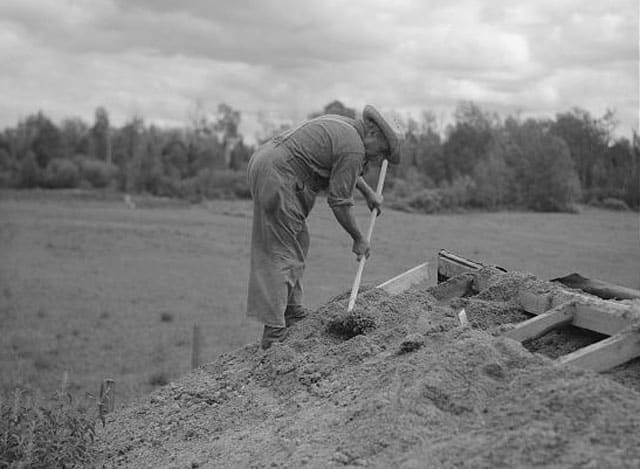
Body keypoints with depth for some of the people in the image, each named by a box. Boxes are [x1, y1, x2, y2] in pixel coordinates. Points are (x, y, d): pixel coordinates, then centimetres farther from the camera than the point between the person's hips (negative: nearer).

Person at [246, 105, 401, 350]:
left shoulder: (342, 125, 18)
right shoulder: (353, 149, -12)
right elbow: (339, 202, -10)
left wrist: (369, 193, 35)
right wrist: (359, 239, 2)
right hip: (277, 177, -11)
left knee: (297, 244, 18)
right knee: (283, 253, -8)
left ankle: (292, 312, 25)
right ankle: (274, 330, -9)